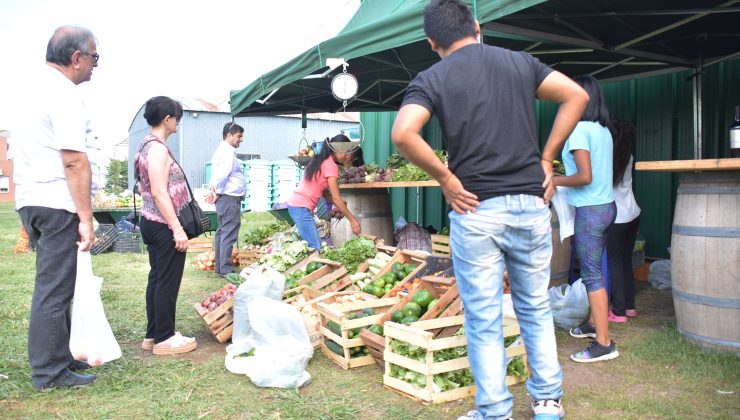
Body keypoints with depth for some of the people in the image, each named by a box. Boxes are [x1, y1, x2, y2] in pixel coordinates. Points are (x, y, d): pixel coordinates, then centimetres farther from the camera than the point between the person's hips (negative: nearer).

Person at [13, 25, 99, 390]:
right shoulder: (64, 93, -13)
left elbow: (21, 151, 23)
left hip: (31, 200, 10)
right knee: (55, 290, -2)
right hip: (58, 204, -10)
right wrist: (86, 220, -20)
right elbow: (74, 161, -21)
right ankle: (50, 373, 7)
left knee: (52, 287, 17)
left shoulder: (36, 87, 17)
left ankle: (57, 356, 28)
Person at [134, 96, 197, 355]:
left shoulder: (147, 145, 14)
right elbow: (160, 193, -22)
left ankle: (153, 335, 24)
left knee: (156, 278, 15)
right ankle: (164, 338, 9)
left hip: (151, 221, 10)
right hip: (164, 225, -10)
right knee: (167, 282, -1)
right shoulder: (158, 148, -16)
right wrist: (177, 229, -22)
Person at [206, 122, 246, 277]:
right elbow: (222, 174, -22)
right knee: (229, 234, -8)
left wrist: (214, 190, 7)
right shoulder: (228, 152, -13)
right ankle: (225, 270, -6)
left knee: (222, 232, 13)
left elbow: (217, 174, 17)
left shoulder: (221, 150, 20)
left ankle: (219, 267, 19)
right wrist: (217, 193, -11)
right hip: (230, 198, -11)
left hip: (223, 198, 11)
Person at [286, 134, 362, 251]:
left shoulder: (320, 161, 16)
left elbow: (325, 192, 16)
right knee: (315, 248, -11)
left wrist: (340, 207, 10)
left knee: (317, 245, 8)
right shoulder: (331, 165, -11)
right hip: (302, 207, -10)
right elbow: (336, 198, -13)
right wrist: (352, 219, -8)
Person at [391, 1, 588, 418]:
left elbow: (403, 133, -18)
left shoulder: (431, 79, -1)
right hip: (532, 202, 4)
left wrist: (447, 179, -8)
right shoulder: (520, 62, 9)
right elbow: (577, 95, 3)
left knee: (484, 320, 8)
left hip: (476, 210, -3)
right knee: (537, 309, 18)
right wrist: (546, 159, 5)